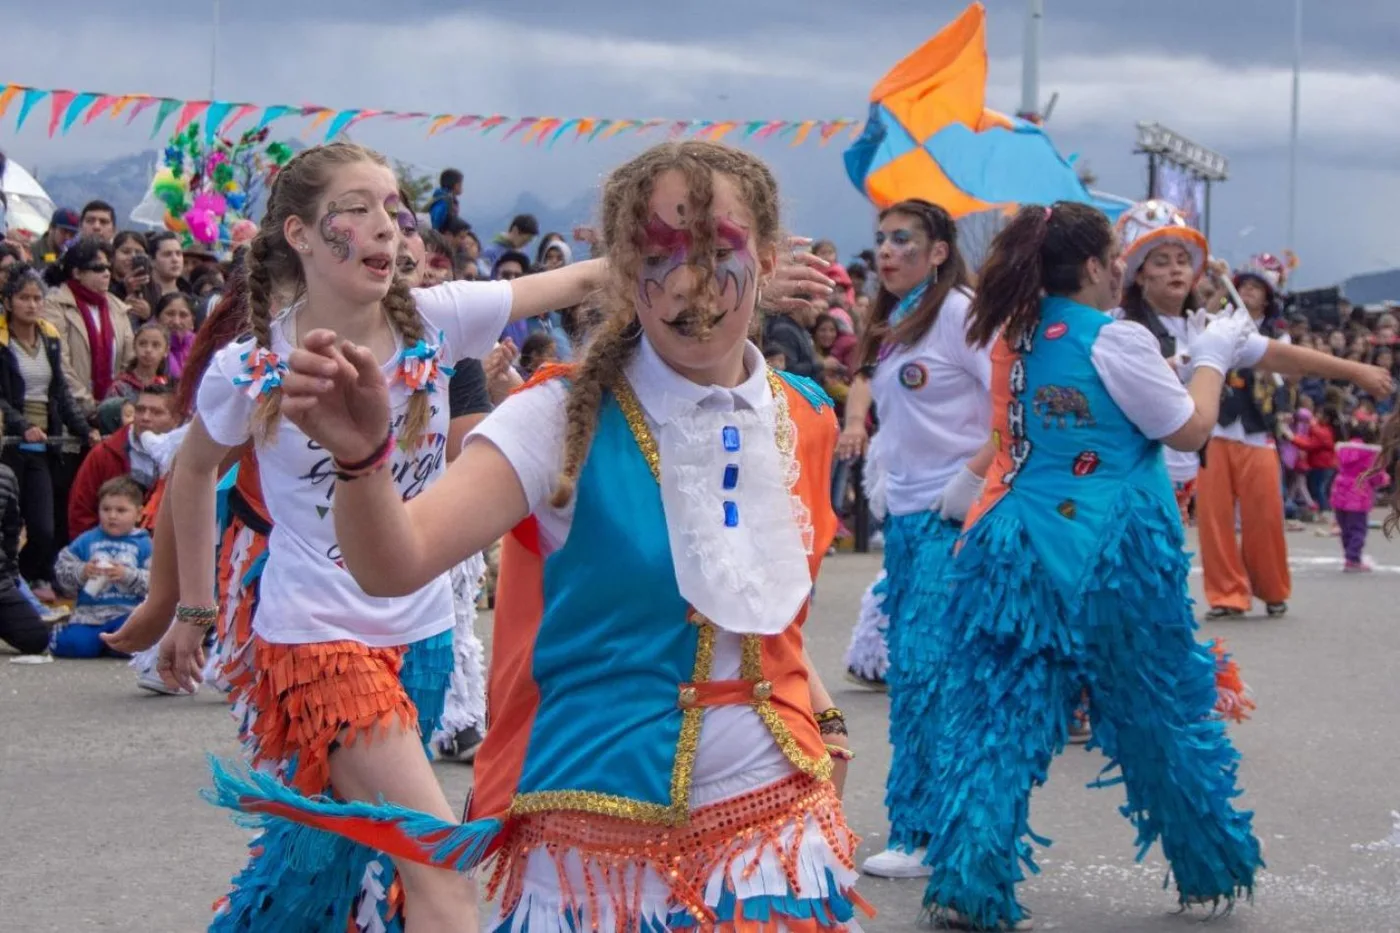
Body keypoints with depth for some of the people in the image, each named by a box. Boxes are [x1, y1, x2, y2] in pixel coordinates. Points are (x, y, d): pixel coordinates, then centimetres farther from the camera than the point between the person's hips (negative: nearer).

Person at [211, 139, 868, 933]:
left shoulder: (804, 421, 2)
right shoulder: (566, 418, -11)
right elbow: (397, 564, -26)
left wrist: (823, 717, 7)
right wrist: (361, 456, -43)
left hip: (773, 827, 3)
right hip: (598, 841, -3)